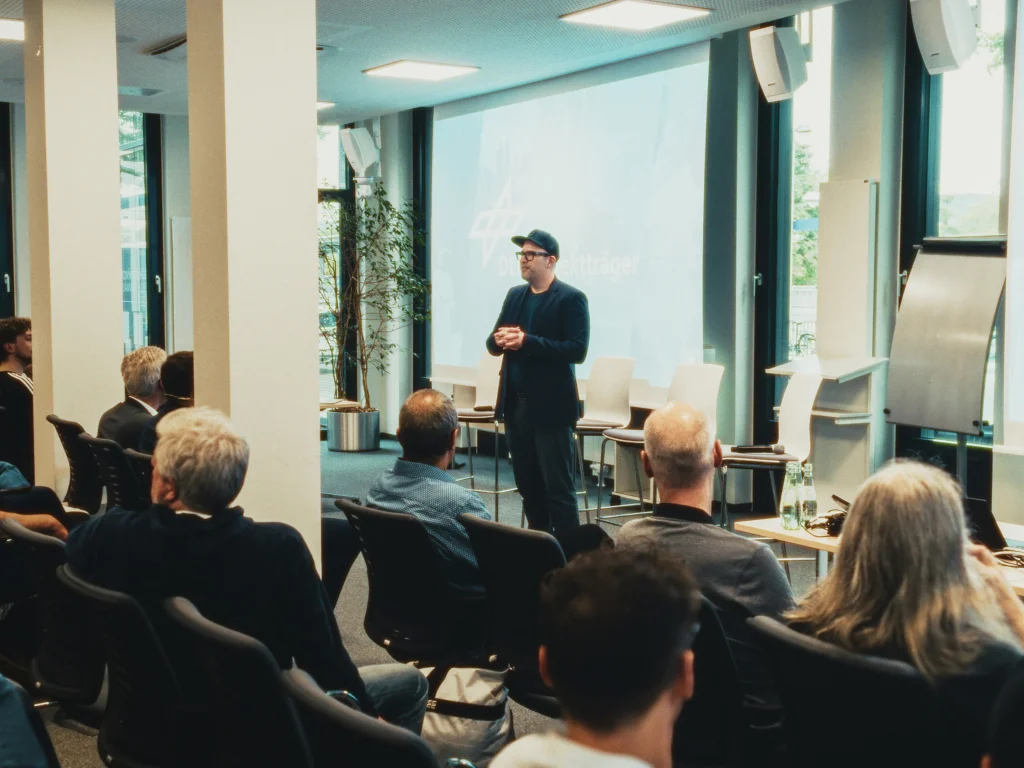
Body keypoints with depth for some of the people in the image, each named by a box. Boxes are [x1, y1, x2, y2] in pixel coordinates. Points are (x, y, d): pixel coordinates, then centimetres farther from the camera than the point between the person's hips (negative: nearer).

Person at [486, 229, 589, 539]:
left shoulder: (571, 299, -8)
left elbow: (577, 350, -17)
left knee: (558, 487, -3)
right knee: (527, 484, 13)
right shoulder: (515, 295, 13)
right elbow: (492, 343, 14)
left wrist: (526, 342, -23)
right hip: (516, 404, 7)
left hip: (549, 407, -7)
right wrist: (499, 339, -10)